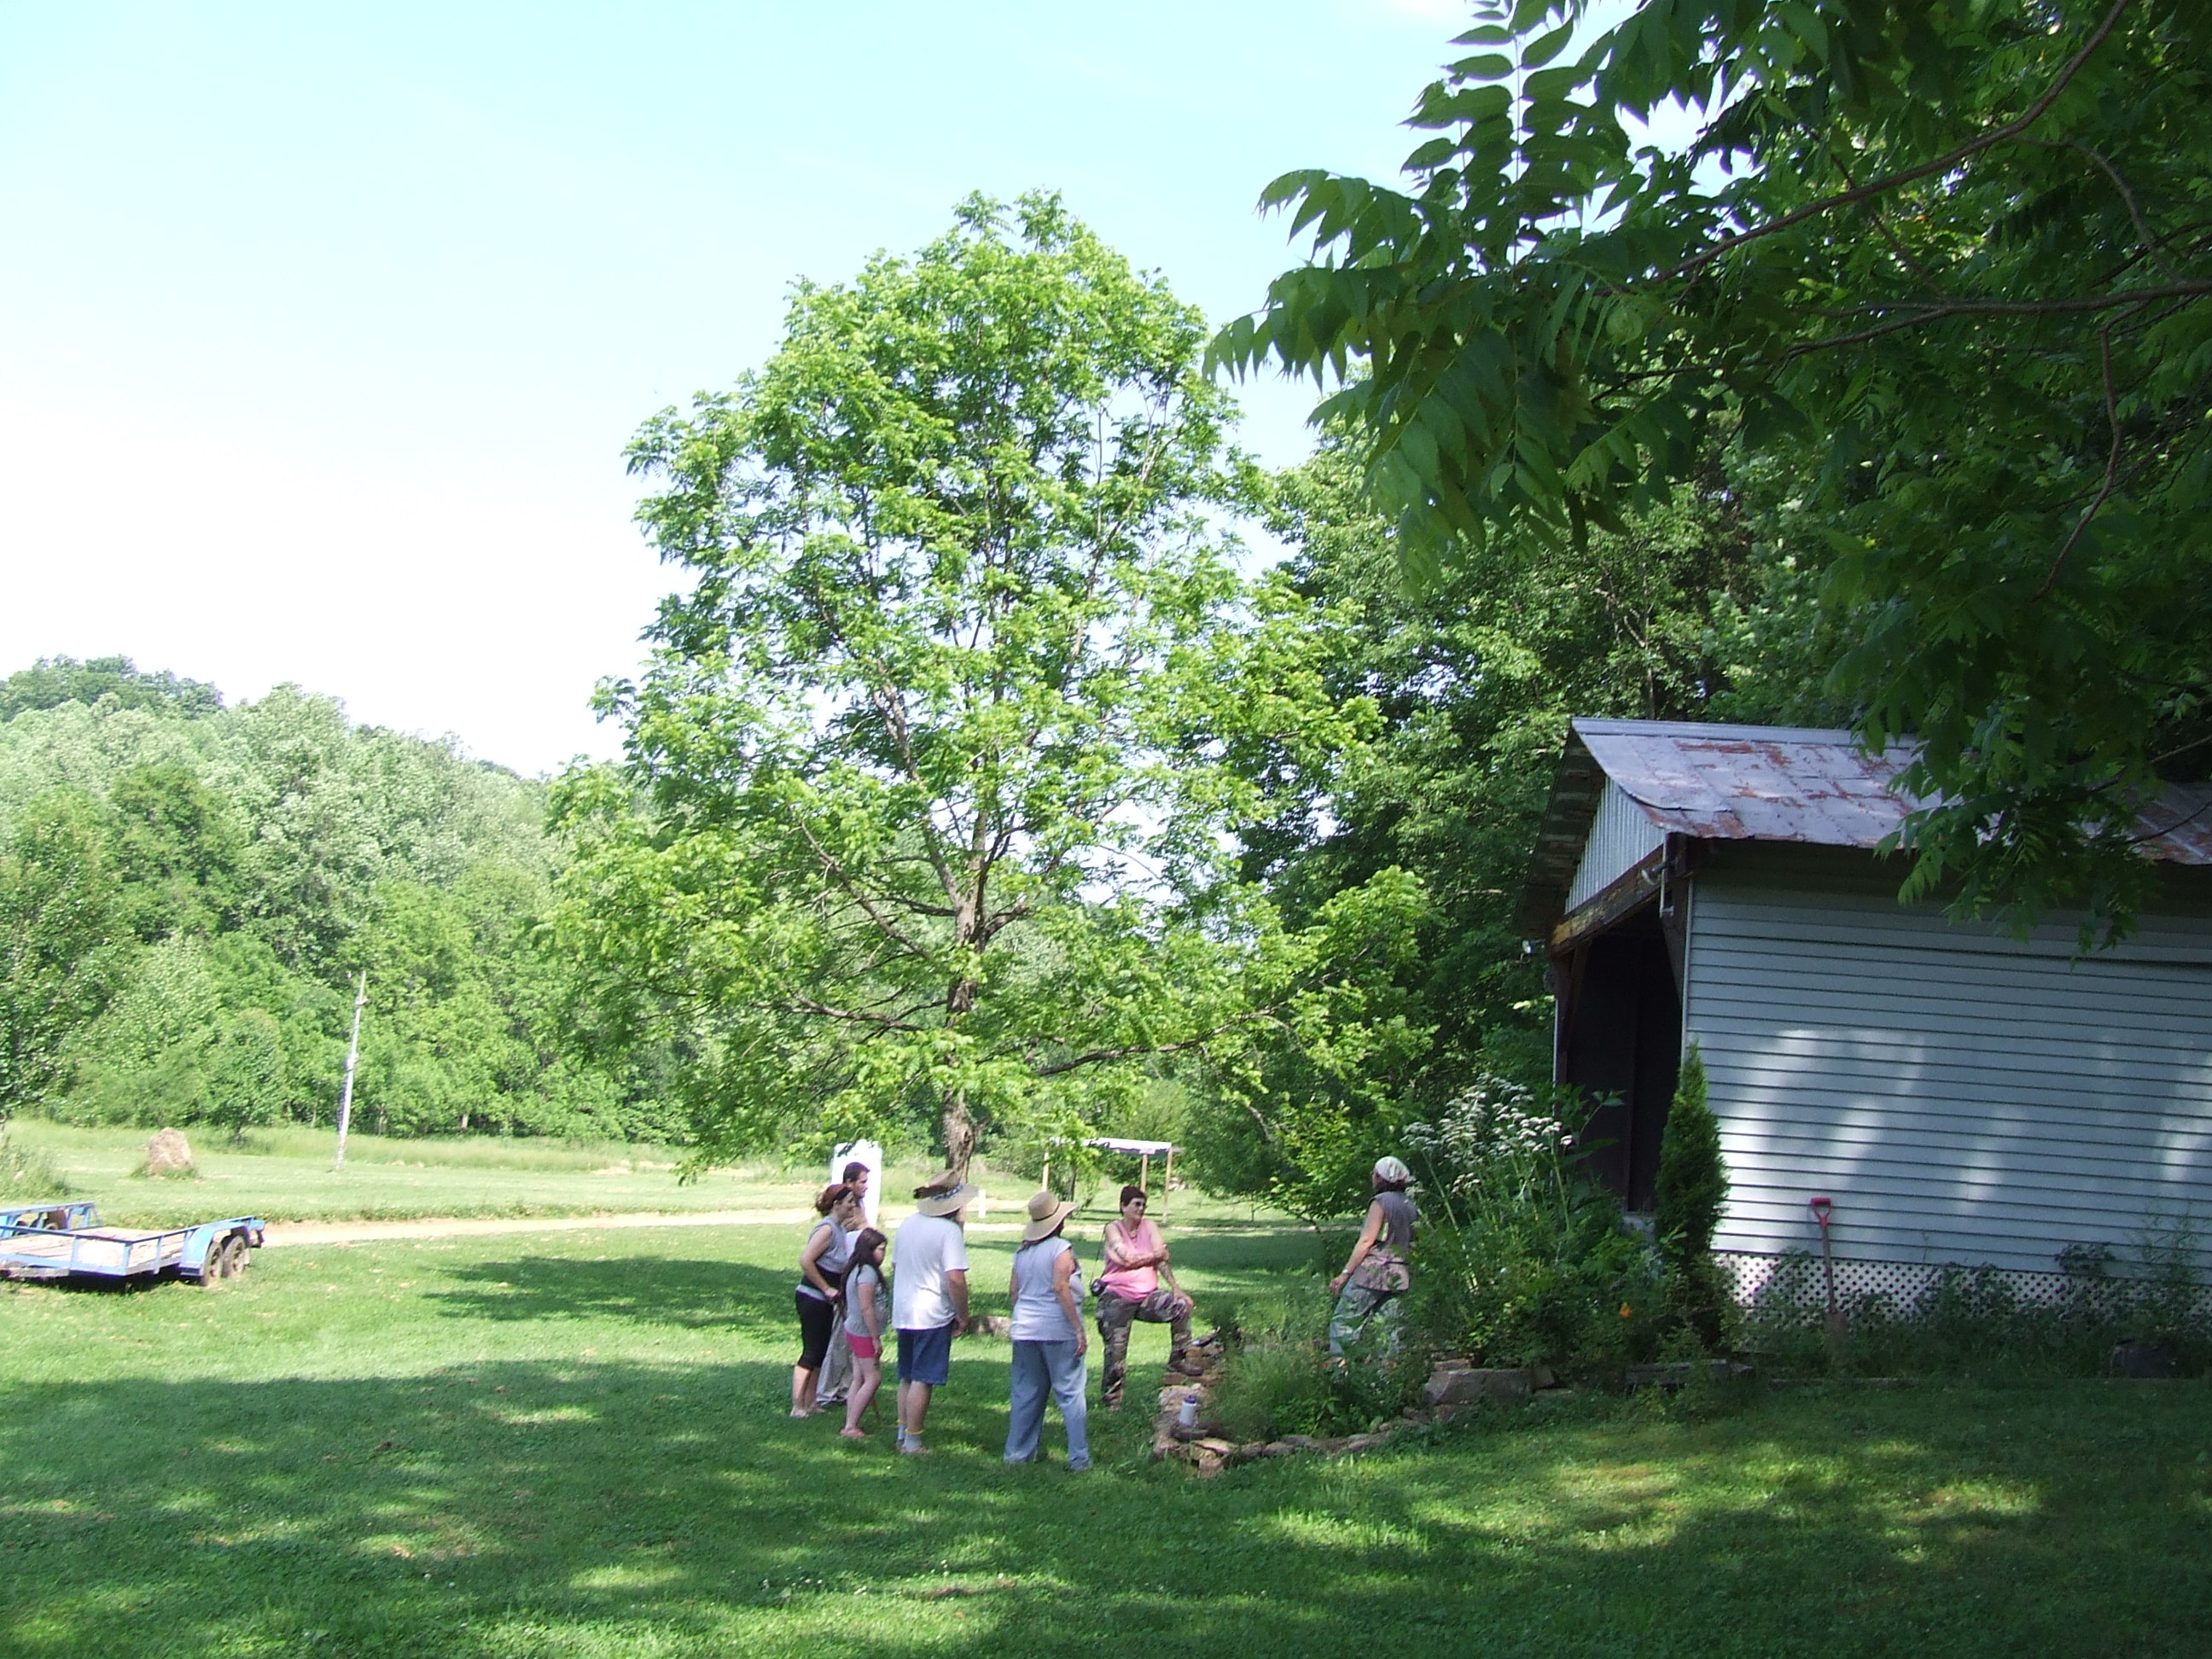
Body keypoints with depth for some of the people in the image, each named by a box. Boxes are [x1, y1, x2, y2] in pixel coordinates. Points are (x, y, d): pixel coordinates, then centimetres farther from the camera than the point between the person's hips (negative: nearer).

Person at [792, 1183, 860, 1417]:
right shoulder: (827, 1228, -18)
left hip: (825, 1300, 9)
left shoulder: (840, 1228, 11)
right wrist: (826, 1288, -19)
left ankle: (809, 1404, 21)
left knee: (819, 1353, 13)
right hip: (812, 1298, -9)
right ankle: (798, 1407, 1)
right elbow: (805, 1260, -26)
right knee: (811, 1353, -5)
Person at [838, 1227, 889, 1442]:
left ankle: (851, 1425, 13)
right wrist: (876, 1339, -17)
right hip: (863, 1333, -10)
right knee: (873, 1379, -6)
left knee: (859, 1380, 11)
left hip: (854, 1330, 10)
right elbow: (866, 1308, -22)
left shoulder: (858, 1270, 12)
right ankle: (851, 1427, -6)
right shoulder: (867, 1273, -19)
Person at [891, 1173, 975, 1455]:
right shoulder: (949, 1231, -16)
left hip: (903, 1312, 7)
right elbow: (955, 1279, -22)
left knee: (907, 1377, 17)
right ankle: (913, 1442, 2)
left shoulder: (908, 1223, 7)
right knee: (923, 1380, -2)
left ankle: (903, 1434, 23)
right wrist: (963, 1316, -10)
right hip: (932, 1316, -7)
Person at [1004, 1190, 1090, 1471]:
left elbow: (1013, 1291, 11)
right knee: (1070, 1393, 0)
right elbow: (1061, 1289, -19)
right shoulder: (1061, 1249, -11)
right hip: (1058, 1331, -6)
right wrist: (1079, 1328, -17)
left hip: (1025, 1331, 6)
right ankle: (1079, 1458, -1)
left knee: (1026, 1393, 13)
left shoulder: (1022, 1252, 9)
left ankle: (1017, 1452, 16)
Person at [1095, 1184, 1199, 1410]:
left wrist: (1175, 1286, -18)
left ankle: (1178, 1358, -4)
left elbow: (1162, 1257, -6)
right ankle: (1111, 1397, 12)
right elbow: (1127, 1258, -16)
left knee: (1181, 1304, -17)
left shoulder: (1150, 1227, 7)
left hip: (1148, 1296, 3)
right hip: (1118, 1297, -3)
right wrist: (1154, 1256, -3)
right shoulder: (1112, 1229, -3)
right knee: (1115, 1350, -4)